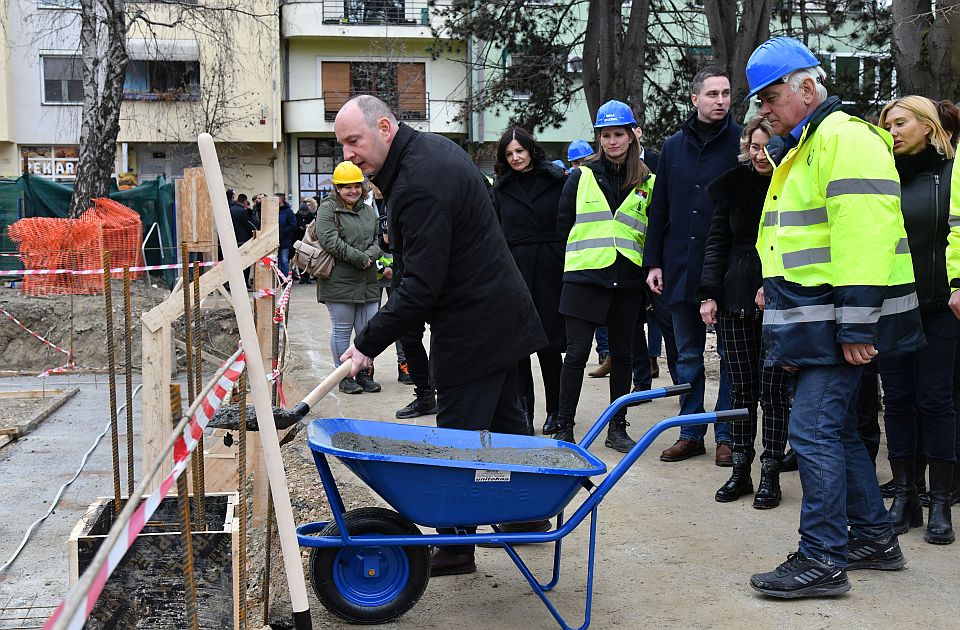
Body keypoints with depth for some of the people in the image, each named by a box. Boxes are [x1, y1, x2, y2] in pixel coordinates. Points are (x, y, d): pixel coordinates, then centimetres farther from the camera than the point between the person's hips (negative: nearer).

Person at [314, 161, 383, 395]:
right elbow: (329, 240, -17)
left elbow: (378, 240, 13)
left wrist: (370, 255, -10)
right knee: (342, 330, 4)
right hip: (339, 282, -6)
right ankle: (344, 377, 13)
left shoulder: (369, 211, 16)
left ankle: (364, 374, 21)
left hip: (368, 283, 6)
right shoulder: (327, 209, -4)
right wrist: (359, 257, -18)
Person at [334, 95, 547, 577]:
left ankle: (456, 547, 6)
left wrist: (368, 343, -23)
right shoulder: (433, 148, 7)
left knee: (460, 437, -3)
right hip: (504, 312, 11)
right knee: (503, 420, 20)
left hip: (471, 329, -11)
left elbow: (420, 287, -27)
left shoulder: (418, 186, -25)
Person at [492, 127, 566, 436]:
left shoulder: (556, 180, 3)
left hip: (550, 269, -2)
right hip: (515, 270, 2)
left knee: (550, 343, 1)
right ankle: (523, 411, 7)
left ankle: (554, 410, 15)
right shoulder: (501, 188, 11)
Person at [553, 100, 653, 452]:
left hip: (627, 279, 2)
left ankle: (617, 429, 19)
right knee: (577, 353, -4)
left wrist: (647, 267, 7)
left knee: (622, 354, 9)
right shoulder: (582, 176, 4)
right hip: (585, 277, -2)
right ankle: (564, 428, 5)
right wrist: (580, 255, 8)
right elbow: (564, 224, 8)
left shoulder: (647, 182, 8)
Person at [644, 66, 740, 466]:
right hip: (681, 267, 4)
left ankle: (726, 436, 15)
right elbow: (658, 210, 12)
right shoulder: (674, 146, 10)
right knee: (687, 355, 11)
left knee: (731, 355, 5)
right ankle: (691, 433, 22)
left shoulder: (741, 142, -2)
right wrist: (653, 262, 6)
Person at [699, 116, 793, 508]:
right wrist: (709, 294, 3)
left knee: (774, 390, 1)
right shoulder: (733, 183, 6)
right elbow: (717, 241, 9)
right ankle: (740, 471, 18)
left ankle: (770, 475, 11)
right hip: (736, 299, 3)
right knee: (741, 388, 9)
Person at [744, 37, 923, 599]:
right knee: (835, 427, 15)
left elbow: (863, 233, -22)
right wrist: (790, 328, 24)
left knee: (814, 429, -10)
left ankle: (823, 561, -4)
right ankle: (875, 539, 26)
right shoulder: (801, 149, 21)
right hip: (811, 319, 10)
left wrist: (856, 326, -25)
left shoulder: (845, 138, -13)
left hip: (840, 320, -10)